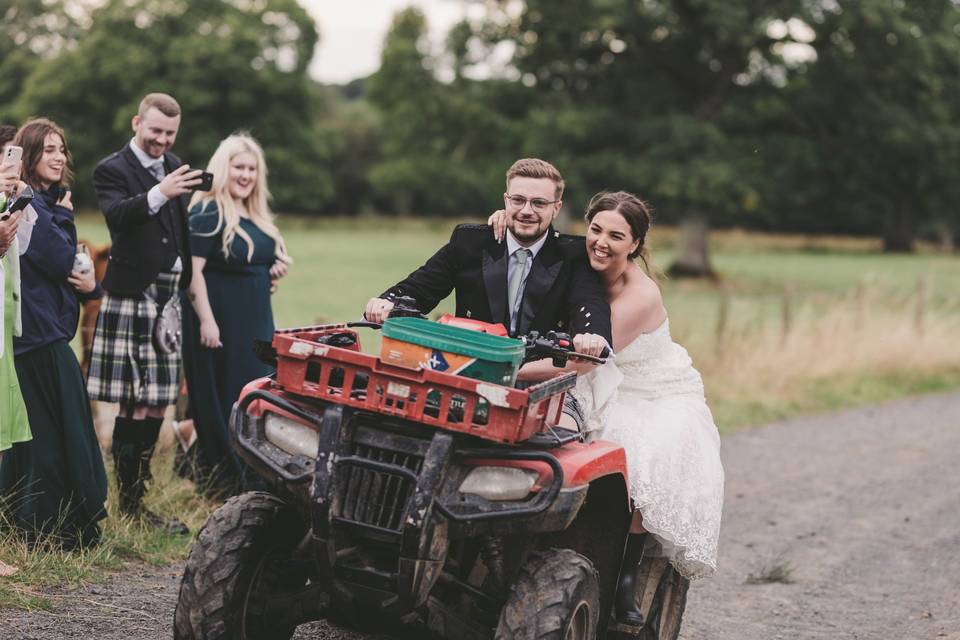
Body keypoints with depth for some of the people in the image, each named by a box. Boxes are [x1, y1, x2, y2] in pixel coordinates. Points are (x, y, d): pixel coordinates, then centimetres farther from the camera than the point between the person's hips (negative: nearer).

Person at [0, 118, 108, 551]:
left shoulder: (47, 201, 19)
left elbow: (69, 269, 18)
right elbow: (60, 260, -19)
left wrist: (92, 284, -2)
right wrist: (65, 217, -5)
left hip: (43, 332, 10)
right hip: (40, 333, -10)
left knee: (35, 430, 14)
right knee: (57, 429, -7)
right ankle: (58, 529, -2)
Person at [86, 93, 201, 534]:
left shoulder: (174, 168, 18)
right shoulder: (113, 170, -4)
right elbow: (116, 215, -23)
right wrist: (158, 194, -37)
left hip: (168, 298, 7)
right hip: (133, 297, -7)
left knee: (155, 402, 8)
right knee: (136, 405, -8)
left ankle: (135, 492, 16)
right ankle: (131, 505, -4)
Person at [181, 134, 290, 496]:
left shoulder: (258, 218, 15)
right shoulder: (207, 215, -11)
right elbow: (193, 271, -18)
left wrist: (277, 268, 5)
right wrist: (206, 320, -23)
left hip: (256, 321, 8)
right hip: (219, 320, -8)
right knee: (221, 399, -3)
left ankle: (254, 477, 18)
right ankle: (220, 479, 4)